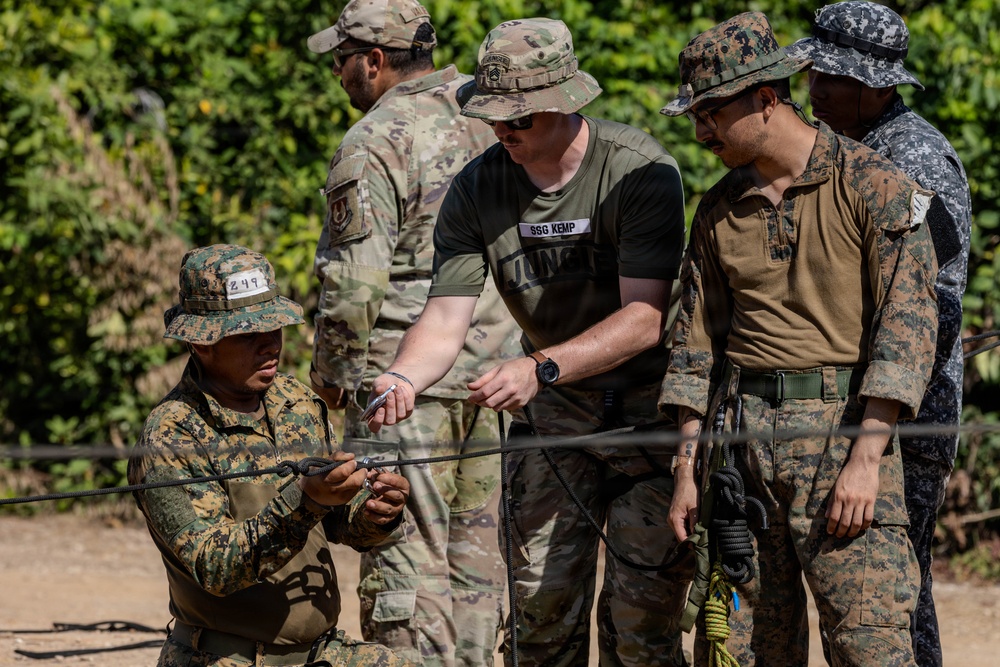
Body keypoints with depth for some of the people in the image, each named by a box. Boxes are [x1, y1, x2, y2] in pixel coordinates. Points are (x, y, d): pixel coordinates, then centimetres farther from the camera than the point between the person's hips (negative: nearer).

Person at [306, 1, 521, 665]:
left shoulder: (373, 145, -13)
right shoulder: (490, 115, 9)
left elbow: (355, 281, -15)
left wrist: (331, 370, 0)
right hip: (491, 371, 7)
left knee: (407, 554, -4)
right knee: (475, 549, 13)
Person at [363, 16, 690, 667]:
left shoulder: (639, 169, -19)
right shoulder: (477, 189, -5)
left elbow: (644, 319, -24)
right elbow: (445, 318, -9)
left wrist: (540, 367, -36)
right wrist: (402, 378, -31)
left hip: (648, 400, -4)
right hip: (553, 409, 4)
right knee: (542, 605, 1)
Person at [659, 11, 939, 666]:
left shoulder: (876, 187, -4)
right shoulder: (720, 210, 13)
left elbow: (908, 327, -10)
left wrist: (865, 459, -17)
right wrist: (687, 468, 9)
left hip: (845, 424, -5)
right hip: (739, 433, 5)